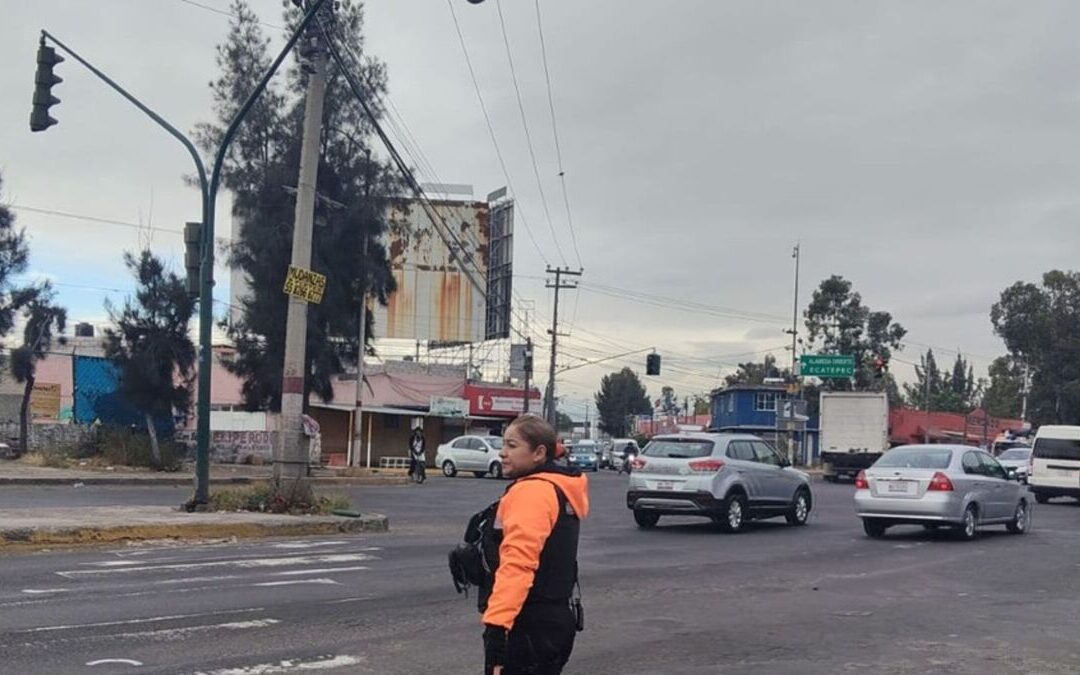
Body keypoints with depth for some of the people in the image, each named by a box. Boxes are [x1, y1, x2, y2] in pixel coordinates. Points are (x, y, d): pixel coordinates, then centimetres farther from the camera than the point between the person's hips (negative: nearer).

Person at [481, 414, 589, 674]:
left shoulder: (531, 491, -18)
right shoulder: (561, 489, 14)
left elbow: (517, 563, -28)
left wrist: (496, 626, -33)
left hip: (532, 624, -10)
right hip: (558, 615, 10)